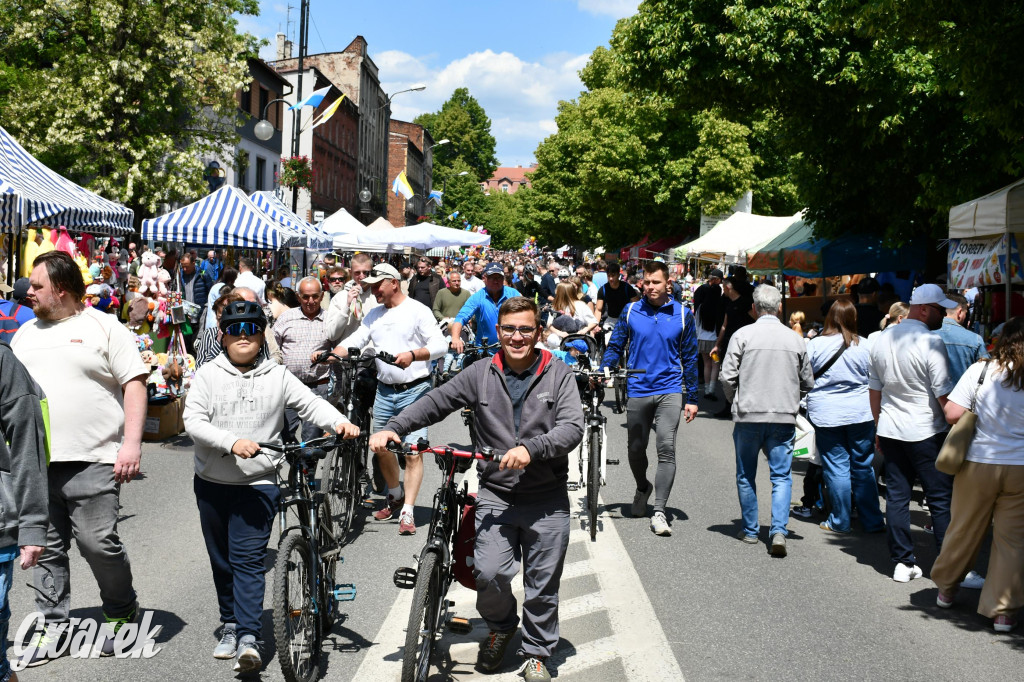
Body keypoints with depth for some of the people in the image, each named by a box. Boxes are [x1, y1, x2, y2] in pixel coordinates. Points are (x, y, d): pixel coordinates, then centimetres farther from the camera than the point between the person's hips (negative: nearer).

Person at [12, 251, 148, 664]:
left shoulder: (104, 328, -1)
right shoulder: (26, 333, 17)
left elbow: (134, 385, -5)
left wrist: (132, 443, -14)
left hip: (91, 462, -5)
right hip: (34, 464, 5)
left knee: (99, 544, -5)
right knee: (47, 550, 7)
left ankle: (123, 614, 18)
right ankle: (52, 628, 18)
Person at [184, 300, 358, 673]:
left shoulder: (277, 376, 3)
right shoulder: (208, 374, 0)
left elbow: (310, 403, -1)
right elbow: (193, 421, -9)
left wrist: (339, 423, -21)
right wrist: (232, 442, -24)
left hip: (258, 484, -2)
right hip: (212, 483, 2)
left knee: (248, 559, -11)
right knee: (221, 561, 13)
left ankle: (248, 639, -15)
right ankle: (230, 626, 30)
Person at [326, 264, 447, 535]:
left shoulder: (418, 311, -6)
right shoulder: (374, 315, 13)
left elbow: (440, 345, -14)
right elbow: (354, 341, 6)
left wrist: (413, 354, -31)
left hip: (414, 390, -6)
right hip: (384, 391, 6)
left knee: (413, 451, -9)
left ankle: (407, 512, -6)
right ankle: (395, 495, 34)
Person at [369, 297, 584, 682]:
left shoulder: (559, 375, -1)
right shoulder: (481, 375, 3)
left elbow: (572, 428, -11)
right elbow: (435, 402, 2)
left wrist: (530, 448, -27)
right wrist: (392, 428, -12)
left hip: (547, 500, 0)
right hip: (496, 495, 1)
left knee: (543, 585, 6)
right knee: (489, 572, -14)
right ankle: (500, 625, 19)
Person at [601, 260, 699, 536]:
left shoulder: (682, 314, 2)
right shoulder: (631, 311, 3)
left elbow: (689, 357, 8)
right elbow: (615, 347, 9)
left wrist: (692, 398, 7)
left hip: (669, 391, -2)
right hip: (638, 390, 2)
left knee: (666, 447, -15)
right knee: (636, 449, 12)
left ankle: (659, 511, -14)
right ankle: (643, 488, 42)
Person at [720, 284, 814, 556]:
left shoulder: (743, 335, -5)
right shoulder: (795, 339, 2)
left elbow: (728, 377, -6)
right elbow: (807, 382, 10)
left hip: (748, 415, -1)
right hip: (784, 417, 1)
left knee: (746, 476, 13)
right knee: (781, 477, 5)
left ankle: (750, 530, 22)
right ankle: (778, 531, -10)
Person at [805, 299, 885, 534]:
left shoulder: (814, 345, -9)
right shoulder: (864, 345, -4)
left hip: (826, 415, -2)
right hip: (860, 412, 2)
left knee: (836, 467, 5)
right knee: (863, 467, 10)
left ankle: (840, 521, 12)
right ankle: (872, 521, 13)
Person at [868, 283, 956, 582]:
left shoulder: (882, 340, 8)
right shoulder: (931, 341, -15)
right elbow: (944, 394, -16)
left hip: (890, 431, 6)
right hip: (926, 432, -6)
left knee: (897, 496, 9)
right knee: (942, 499, 1)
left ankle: (903, 563, 12)